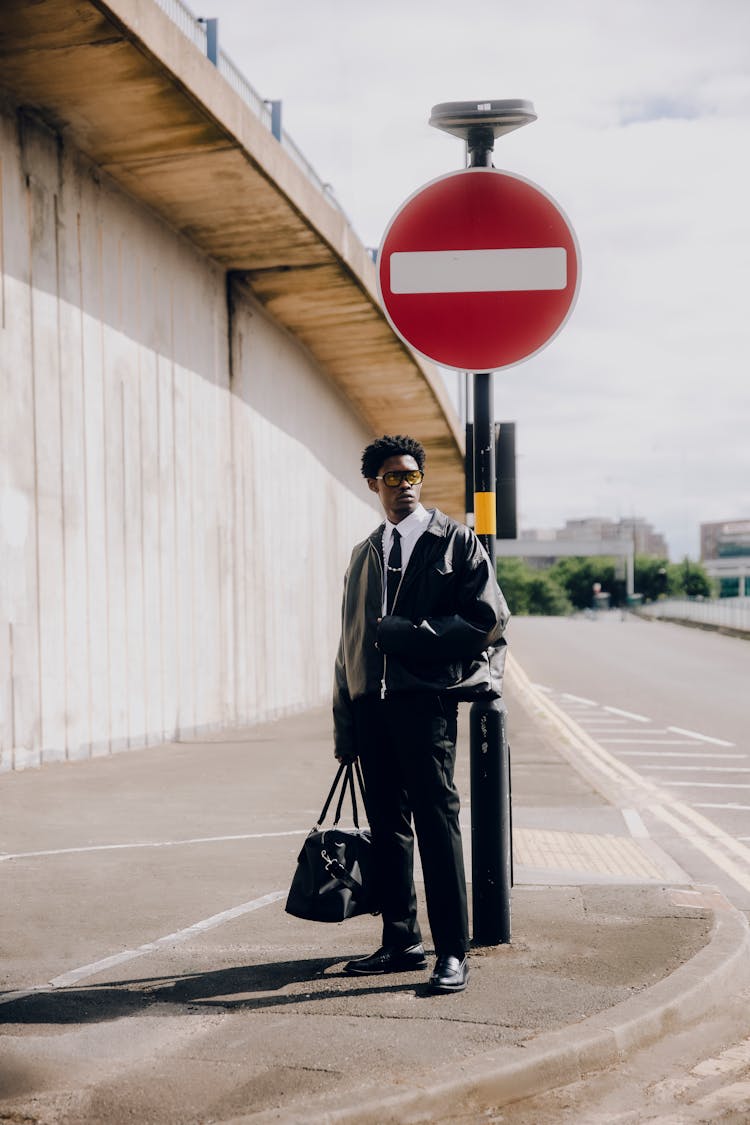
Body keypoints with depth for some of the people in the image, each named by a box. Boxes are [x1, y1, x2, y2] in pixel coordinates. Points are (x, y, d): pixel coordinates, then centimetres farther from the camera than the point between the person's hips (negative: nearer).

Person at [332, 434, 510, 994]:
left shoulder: (454, 540, 4)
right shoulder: (365, 554, 20)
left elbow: (488, 619, -5)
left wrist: (407, 636, -12)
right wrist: (345, 727, 13)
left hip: (426, 699, -5)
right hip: (372, 701, 6)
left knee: (436, 820, -9)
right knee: (388, 825, 8)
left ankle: (453, 952, -6)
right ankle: (401, 942, 17)